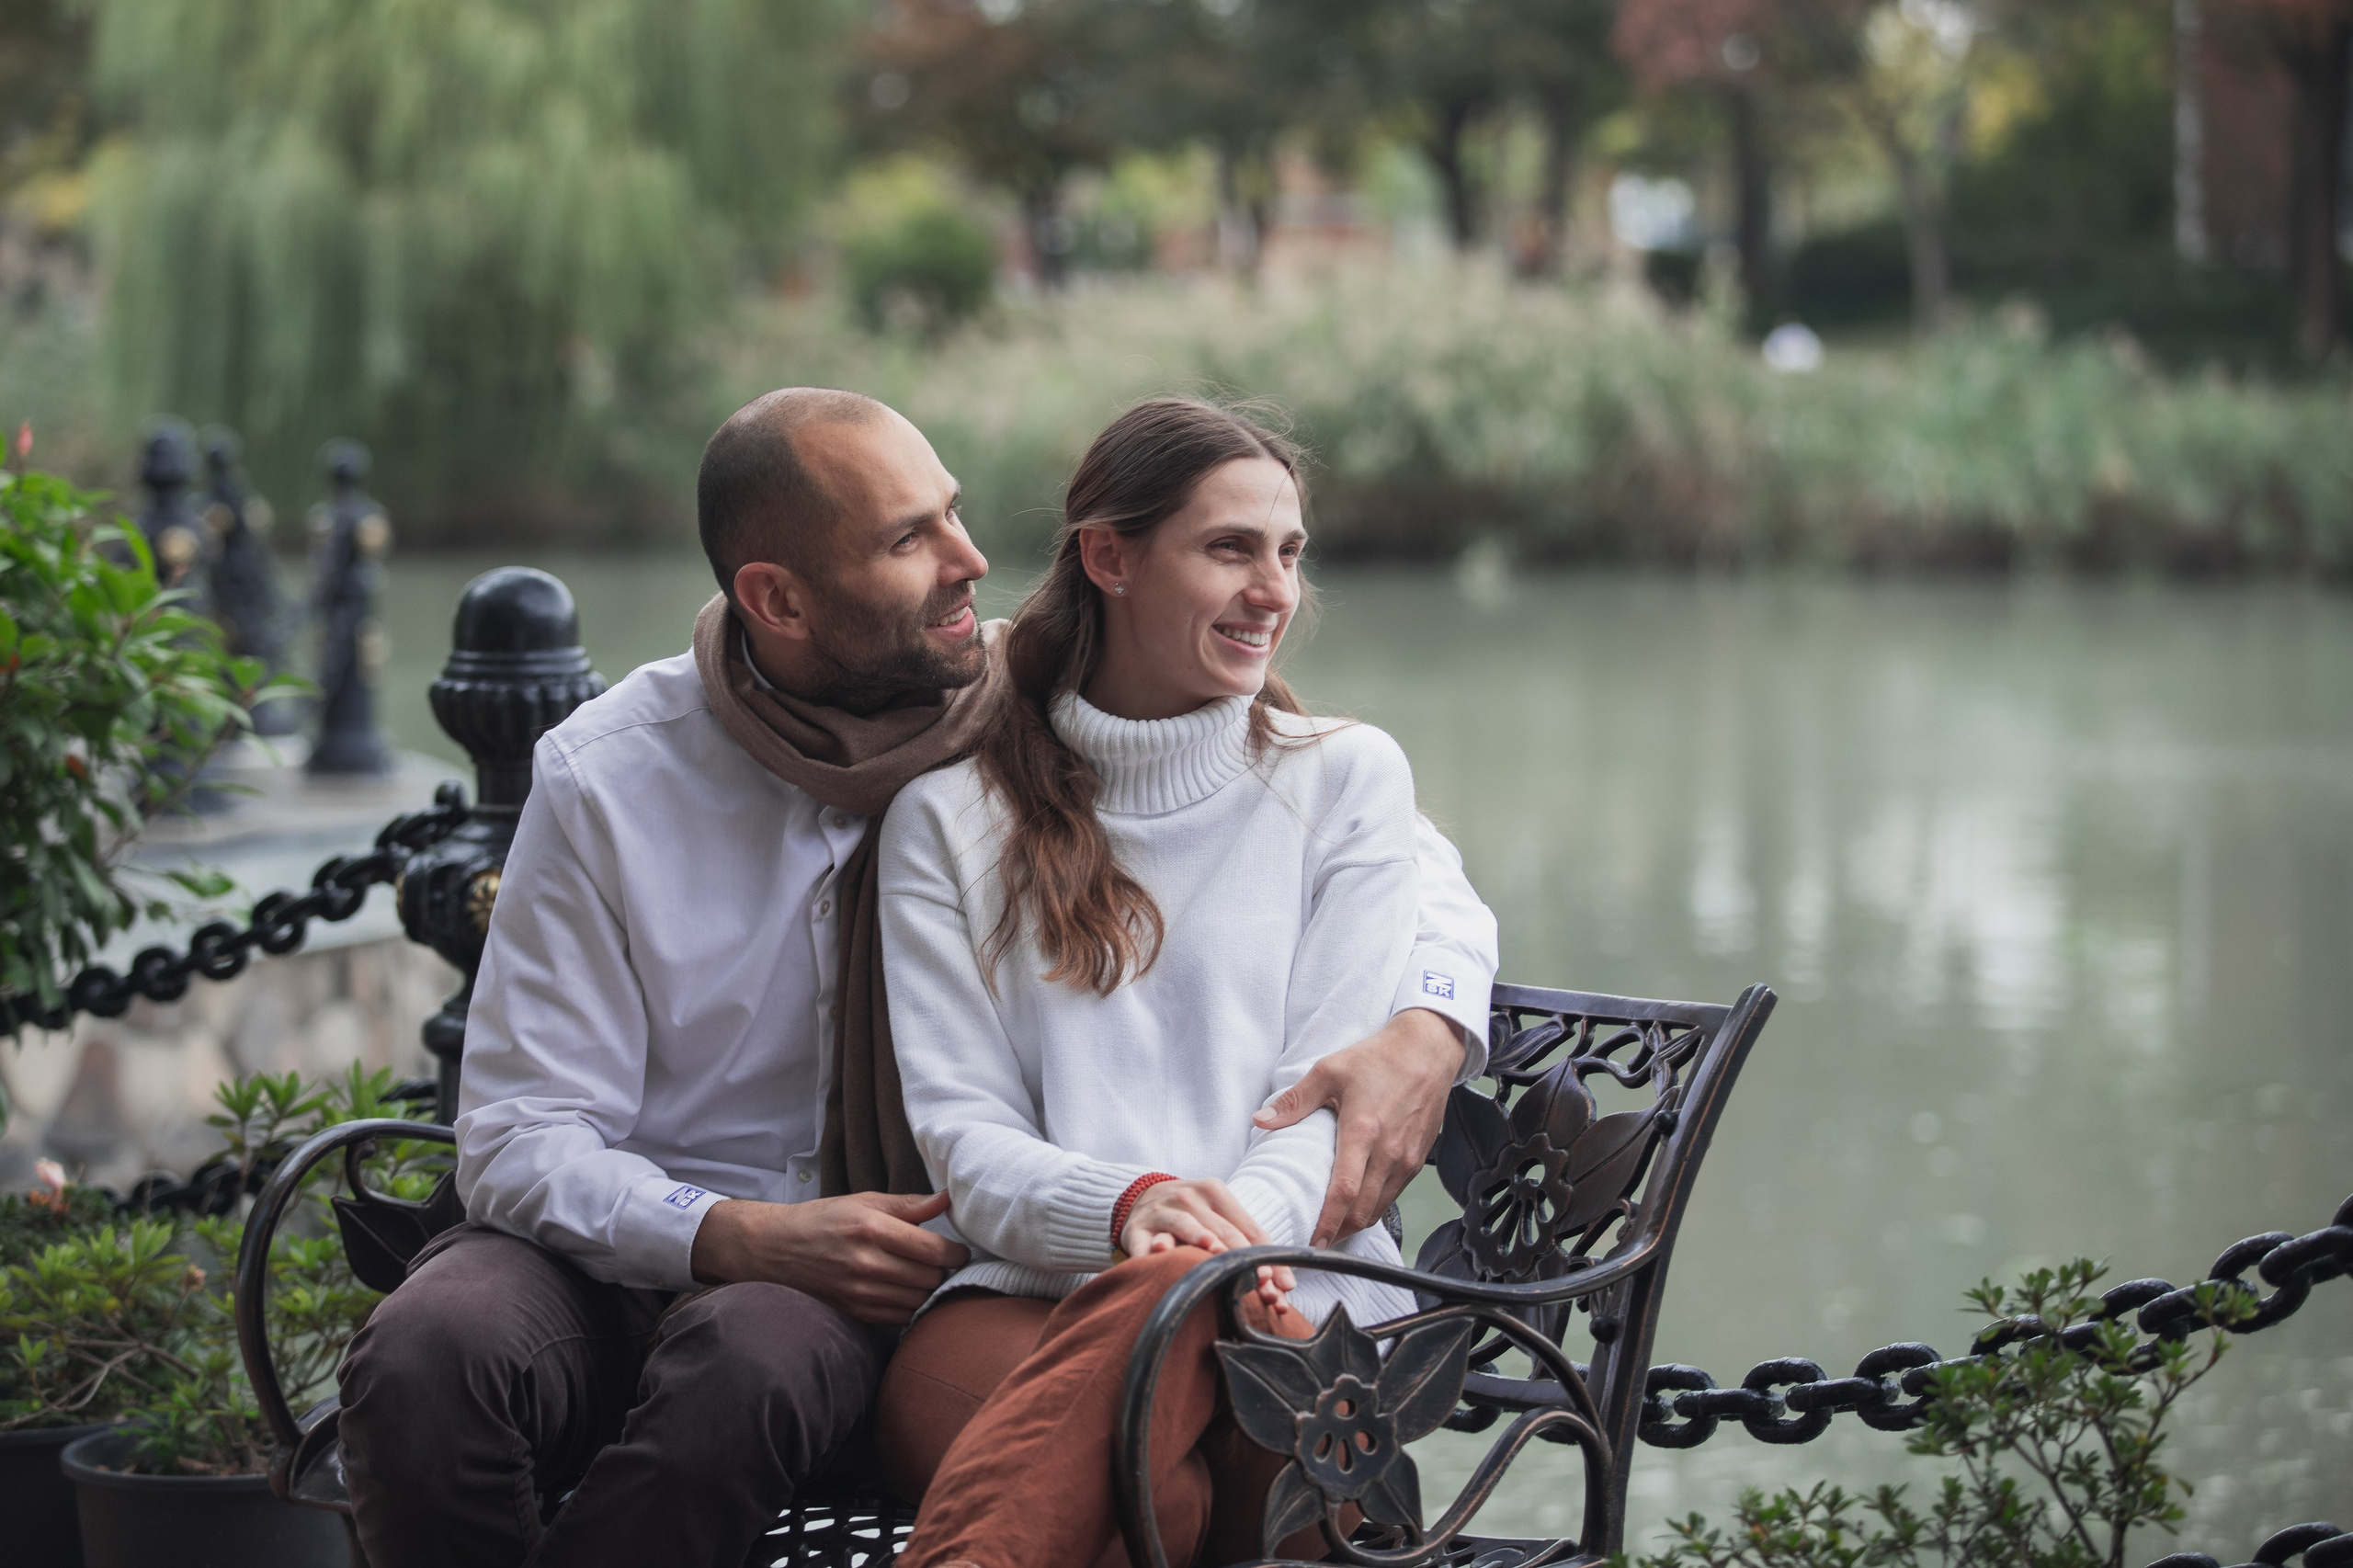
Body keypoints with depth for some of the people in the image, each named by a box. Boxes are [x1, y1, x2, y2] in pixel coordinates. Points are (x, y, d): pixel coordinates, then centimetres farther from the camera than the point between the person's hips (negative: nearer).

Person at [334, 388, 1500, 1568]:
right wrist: (742, 1237, -25)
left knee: (754, 1358, -37)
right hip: (630, 1238, 0)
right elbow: (521, 1141, -6)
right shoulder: (605, 781, -6)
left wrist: (1424, 1031, -20)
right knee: (429, 1350, -34)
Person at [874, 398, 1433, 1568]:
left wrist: (1241, 1214, -17)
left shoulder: (1345, 777, 18)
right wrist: (1124, 1206, -17)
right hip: (1024, 1294, 0)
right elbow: (961, 1132, 6)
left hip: (1290, 1291, 0)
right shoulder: (950, 814, 16)